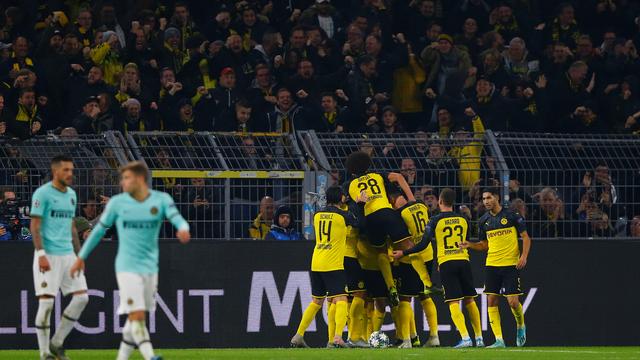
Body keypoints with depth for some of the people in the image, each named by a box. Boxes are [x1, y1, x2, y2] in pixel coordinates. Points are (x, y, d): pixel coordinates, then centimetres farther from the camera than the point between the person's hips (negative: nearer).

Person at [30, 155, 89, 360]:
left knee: (81, 297, -1)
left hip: (68, 255, 7)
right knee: (46, 303, -7)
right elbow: (35, 226, -12)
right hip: (48, 256, -7)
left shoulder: (71, 195, 15)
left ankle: (57, 343, 11)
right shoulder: (43, 194, -8)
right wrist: (41, 254, -21)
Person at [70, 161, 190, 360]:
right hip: (127, 267, -3)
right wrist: (81, 258, 11)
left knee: (135, 318, 11)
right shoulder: (117, 203, -2)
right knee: (137, 316, -16)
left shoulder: (161, 200, -1)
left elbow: (177, 218, -18)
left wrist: (183, 229, -43)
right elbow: (99, 230, 8)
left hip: (150, 268, 3)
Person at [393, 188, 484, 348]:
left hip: (446, 263, -4)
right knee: (469, 300, 12)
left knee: (453, 303, -6)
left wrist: (403, 253, 6)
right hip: (463, 261, 4)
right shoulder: (463, 220, 8)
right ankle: (479, 338, 12)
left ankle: (465, 338, -18)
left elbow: (423, 245, -5)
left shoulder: (435, 221, -5)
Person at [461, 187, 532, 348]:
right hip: (492, 266, 4)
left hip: (511, 265, -4)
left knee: (513, 301, -9)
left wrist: (524, 256, -14)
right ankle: (499, 340, 0)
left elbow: (526, 237, 0)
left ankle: (521, 326, 23)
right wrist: (470, 245, 0)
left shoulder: (512, 216, -5)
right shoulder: (484, 221, 9)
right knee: (492, 301, -3)